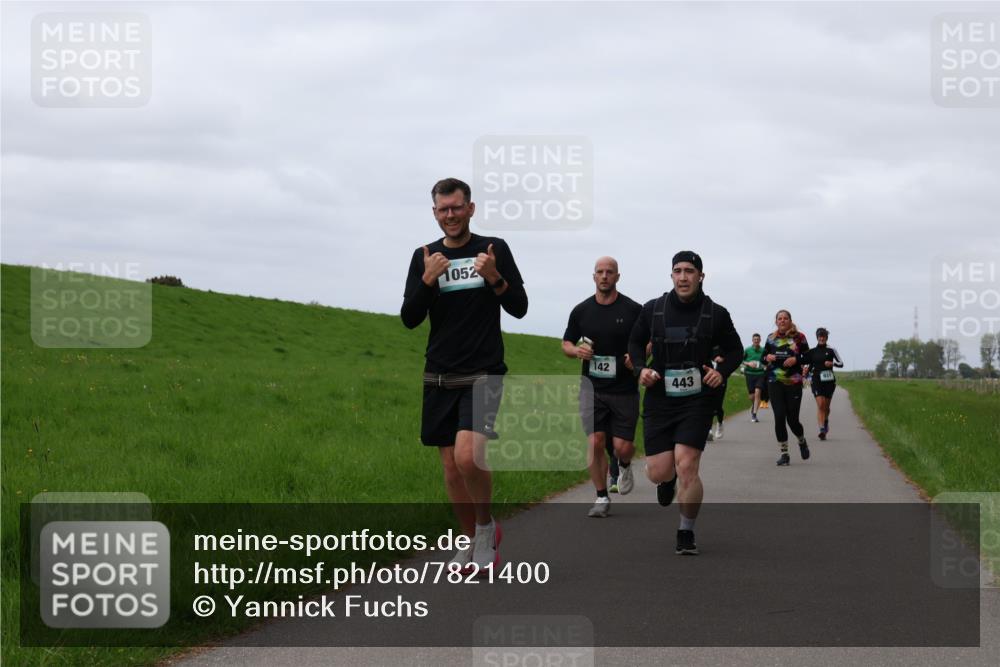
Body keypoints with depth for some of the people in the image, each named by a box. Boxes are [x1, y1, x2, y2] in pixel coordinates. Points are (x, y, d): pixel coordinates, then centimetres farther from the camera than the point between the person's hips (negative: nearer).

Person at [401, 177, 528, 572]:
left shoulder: (494, 249, 1)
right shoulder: (424, 257, 7)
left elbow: (519, 308, 1)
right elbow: (410, 319, 2)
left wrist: (495, 278, -17)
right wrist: (427, 281, -15)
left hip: (483, 375, -4)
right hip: (439, 377, 4)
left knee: (468, 456, -21)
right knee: (451, 468, 6)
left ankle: (486, 526, 2)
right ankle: (472, 542, 23)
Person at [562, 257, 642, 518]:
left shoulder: (633, 310, -3)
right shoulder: (581, 310, 4)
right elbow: (566, 344, 14)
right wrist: (577, 351, -8)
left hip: (625, 389, -1)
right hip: (592, 388, 1)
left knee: (622, 447, -5)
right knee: (595, 442, -9)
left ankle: (625, 466, 33)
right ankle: (602, 498, 5)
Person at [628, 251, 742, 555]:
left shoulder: (716, 314, -1)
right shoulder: (652, 310, 2)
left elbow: (734, 349, 11)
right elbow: (635, 342, 15)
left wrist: (722, 371, -9)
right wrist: (641, 368, -4)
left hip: (696, 401, -2)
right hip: (659, 400, 2)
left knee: (687, 467, -15)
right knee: (658, 473, -1)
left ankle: (686, 533, 4)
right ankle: (669, 479, 40)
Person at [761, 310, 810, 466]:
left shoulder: (798, 337, 0)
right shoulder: (771, 338, 8)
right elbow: (763, 356, 17)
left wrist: (796, 359, -15)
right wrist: (767, 358, -5)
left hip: (793, 383, -2)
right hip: (775, 383, 2)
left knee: (792, 419, -1)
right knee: (779, 417, -6)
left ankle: (802, 442, 31)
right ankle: (784, 453, 3)